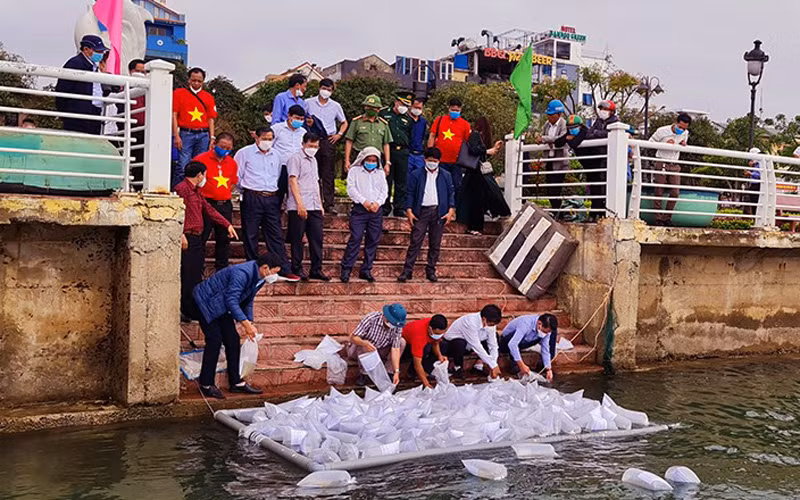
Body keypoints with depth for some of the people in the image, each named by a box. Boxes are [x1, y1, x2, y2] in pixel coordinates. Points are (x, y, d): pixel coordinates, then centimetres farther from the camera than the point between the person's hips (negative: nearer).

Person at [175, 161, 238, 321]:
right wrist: (181, 234, -27)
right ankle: (185, 312, -2)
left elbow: (209, 210, 26)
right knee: (186, 278, -7)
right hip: (187, 239, -10)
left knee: (196, 277, 11)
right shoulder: (182, 188, -10)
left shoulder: (196, 191, 22)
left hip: (197, 239, 10)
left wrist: (227, 225, 23)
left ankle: (195, 312, 17)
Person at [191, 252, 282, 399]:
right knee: (214, 340, -13)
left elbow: (248, 301, 11)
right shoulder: (242, 273, -32)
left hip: (221, 307, 9)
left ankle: (236, 382, 11)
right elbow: (231, 300, -34)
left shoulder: (259, 279, -1)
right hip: (206, 301, -9)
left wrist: (249, 323, 3)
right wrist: (245, 322, -35)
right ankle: (206, 385, -3)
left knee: (233, 340, 4)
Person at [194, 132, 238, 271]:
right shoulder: (201, 159, -4)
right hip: (206, 204, -5)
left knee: (224, 239, 9)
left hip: (225, 205, 5)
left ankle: (222, 271, 20)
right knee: (201, 239, -2)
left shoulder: (232, 163, 12)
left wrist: (226, 195, 13)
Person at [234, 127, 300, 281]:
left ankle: (284, 270, 3)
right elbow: (236, 175, 3)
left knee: (276, 235, 2)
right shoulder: (245, 153, 0)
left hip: (272, 199, 4)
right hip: (252, 199, -4)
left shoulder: (275, 155, 15)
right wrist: (244, 191, 9)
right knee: (251, 235, 1)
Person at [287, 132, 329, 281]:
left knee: (317, 238, 4)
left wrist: (320, 205, 19)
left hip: (314, 207, 7)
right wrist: (300, 204, -17)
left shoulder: (313, 160, 21)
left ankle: (316, 270, 9)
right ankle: (297, 270, 7)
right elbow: (293, 181, -10)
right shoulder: (296, 158, -2)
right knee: (297, 239, 0)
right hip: (299, 207, -7)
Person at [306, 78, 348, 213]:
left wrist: (339, 134, 5)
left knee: (328, 174, -1)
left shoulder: (336, 106, 11)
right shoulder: (309, 103, 8)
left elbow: (344, 122, 21)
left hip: (328, 141, 1)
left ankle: (328, 204, 1)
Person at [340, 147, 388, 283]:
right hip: (359, 209, -4)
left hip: (376, 210, 4)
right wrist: (364, 201, -13)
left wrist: (377, 202, -8)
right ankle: (346, 269, -8)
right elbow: (351, 189, -2)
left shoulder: (380, 173, 20)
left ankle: (366, 270, 9)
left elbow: (384, 191, 11)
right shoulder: (354, 171, 9)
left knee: (373, 240, 2)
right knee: (355, 238, -12)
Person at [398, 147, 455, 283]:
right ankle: (407, 270, -4)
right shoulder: (416, 175, 5)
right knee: (415, 242, -6)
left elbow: (451, 193, 11)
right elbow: (410, 193, 3)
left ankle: (431, 271, 14)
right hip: (421, 212, -2)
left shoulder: (446, 176, 10)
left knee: (435, 244, 6)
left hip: (439, 212, 2)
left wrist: (451, 210, 0)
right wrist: (409, 210, -7)